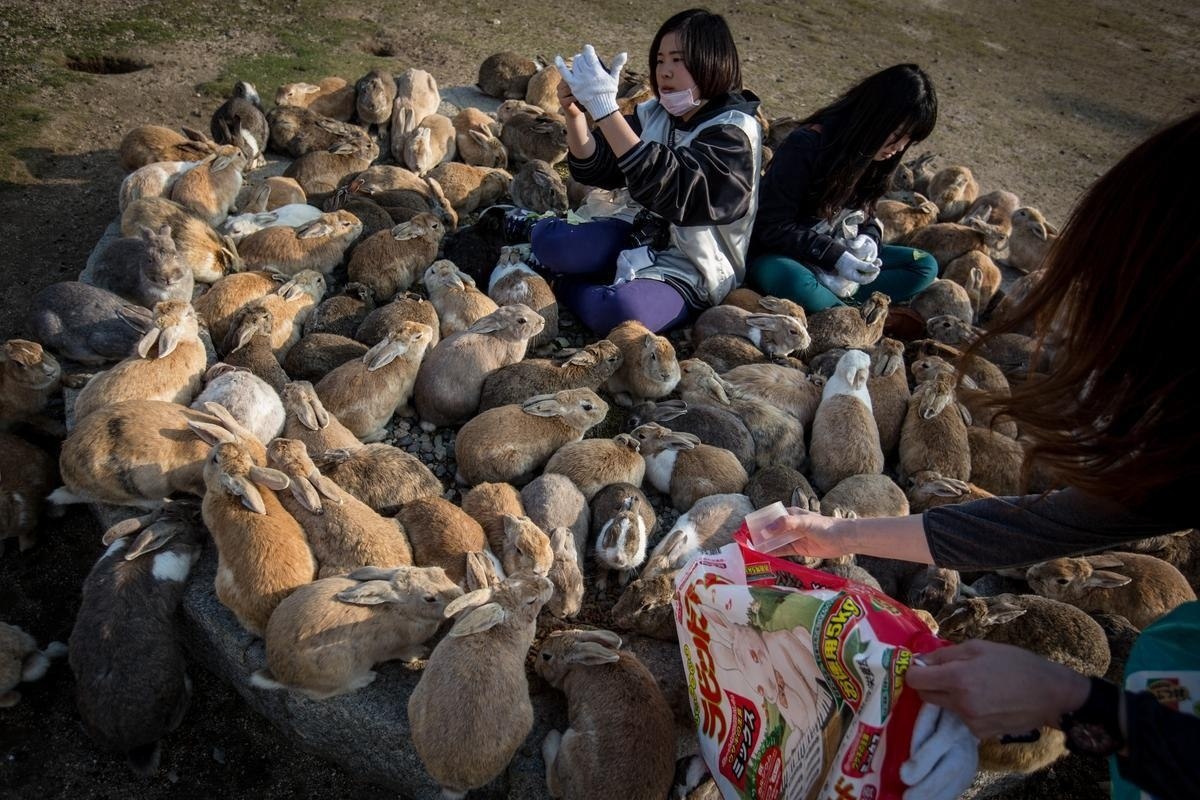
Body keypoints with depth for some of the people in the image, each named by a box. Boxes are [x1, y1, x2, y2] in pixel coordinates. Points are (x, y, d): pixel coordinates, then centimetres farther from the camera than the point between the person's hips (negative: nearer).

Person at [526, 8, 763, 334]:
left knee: (619, 310, -35)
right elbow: (594, 169, 2)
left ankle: (560, 282, -5)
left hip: (685, 270, -4)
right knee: (547, 238, -22)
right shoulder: (656, 112, 4)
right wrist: (575, 112, -17)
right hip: (635, 234, 5)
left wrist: (605, 107, -34)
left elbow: (668, 186, -31)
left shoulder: (734, 131, -14)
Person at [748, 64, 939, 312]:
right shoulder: (806, 145, -21)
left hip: (841, 253, 7)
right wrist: (835, 255, -26)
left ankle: (827, 296, -22)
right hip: (784, 254, -7)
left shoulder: (875, 153, 1)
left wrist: (869, 238, -11)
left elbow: (864, 212, 13)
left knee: (926, 266, -5)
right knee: (790, 280, -42)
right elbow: (772, 227, -20)